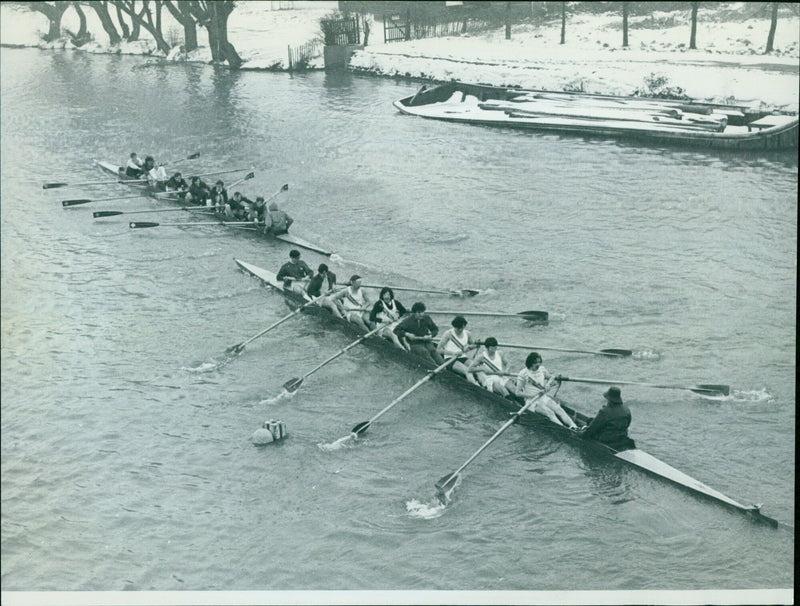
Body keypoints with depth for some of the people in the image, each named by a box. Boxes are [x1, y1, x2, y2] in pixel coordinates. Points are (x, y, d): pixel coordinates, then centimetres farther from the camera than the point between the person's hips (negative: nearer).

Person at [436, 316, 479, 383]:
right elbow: (439, 349, -9)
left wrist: (468, 347, 2)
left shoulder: (467, 334, 10)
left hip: (463, 358, 5)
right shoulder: (448, 334, -5)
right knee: (468, 371, -34)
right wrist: (453, 353, -20)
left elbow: (474, 344, 28)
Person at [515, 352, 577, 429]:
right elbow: (518, 393, -9)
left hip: (544, 397, 6)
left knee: (559, 409, -21)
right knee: (550, 413, -29)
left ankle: (574, 427, -36)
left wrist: (548, 384, 3)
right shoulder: (523, 374, -9)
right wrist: (533, 395, -20)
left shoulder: (542, 369, 8)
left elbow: (552, 377, 26)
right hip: (532, 401, -6)